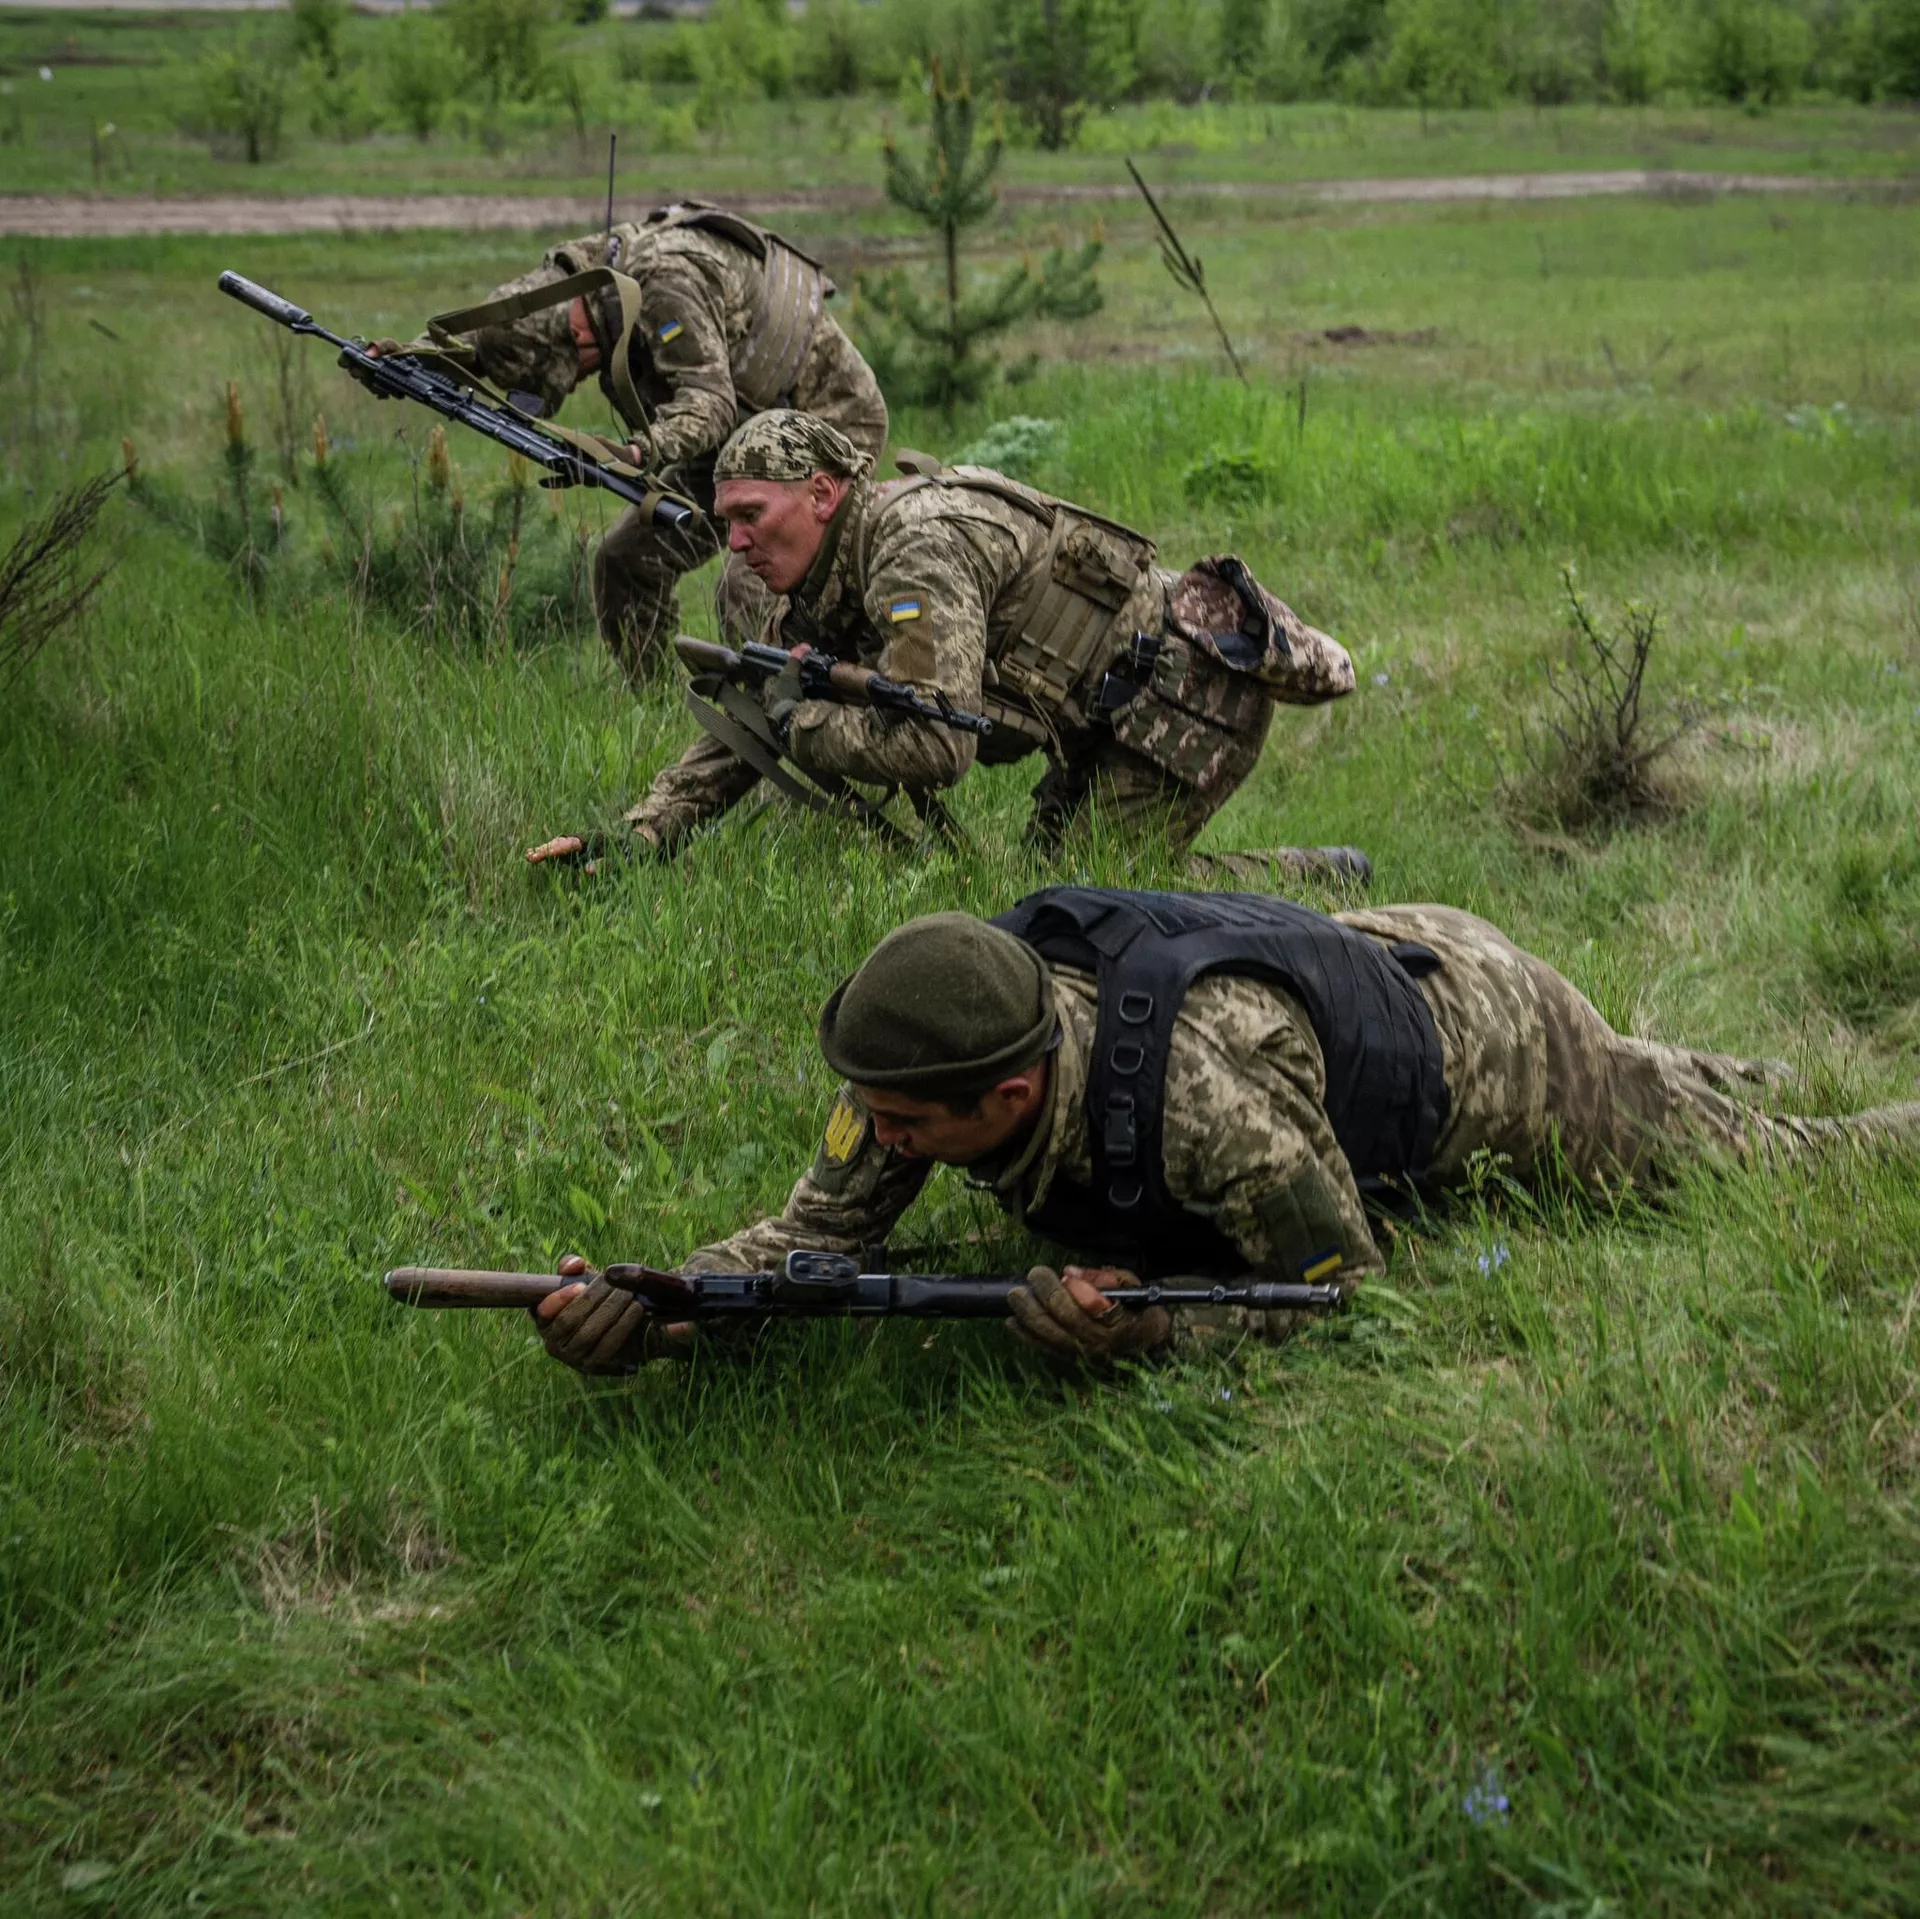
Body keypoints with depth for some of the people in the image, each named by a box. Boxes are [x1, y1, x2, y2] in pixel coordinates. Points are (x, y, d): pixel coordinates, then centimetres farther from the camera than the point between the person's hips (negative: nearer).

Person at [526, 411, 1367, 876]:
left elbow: (934, 746, -33)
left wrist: (798, 720, -19)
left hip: (1194, 689, -10)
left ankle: (1321, 880, 5)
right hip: (1121, 710, 10)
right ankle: (1321, 873, 22)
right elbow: (739, 731, 10)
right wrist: (637, 838, -1)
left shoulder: (918, 547, -25)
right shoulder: (819, 588, 6)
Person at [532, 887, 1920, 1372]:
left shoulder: (1203, 1095, -47)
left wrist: (1145, 1327, -47)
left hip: (1481, 1029, -6)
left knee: (1773, 1168, 17)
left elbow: (1348, 1287, -32)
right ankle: (1719, 1070, 58)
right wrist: (650, 1313, -38)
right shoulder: (933, 1045, -30)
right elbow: (822, 1228, -20)